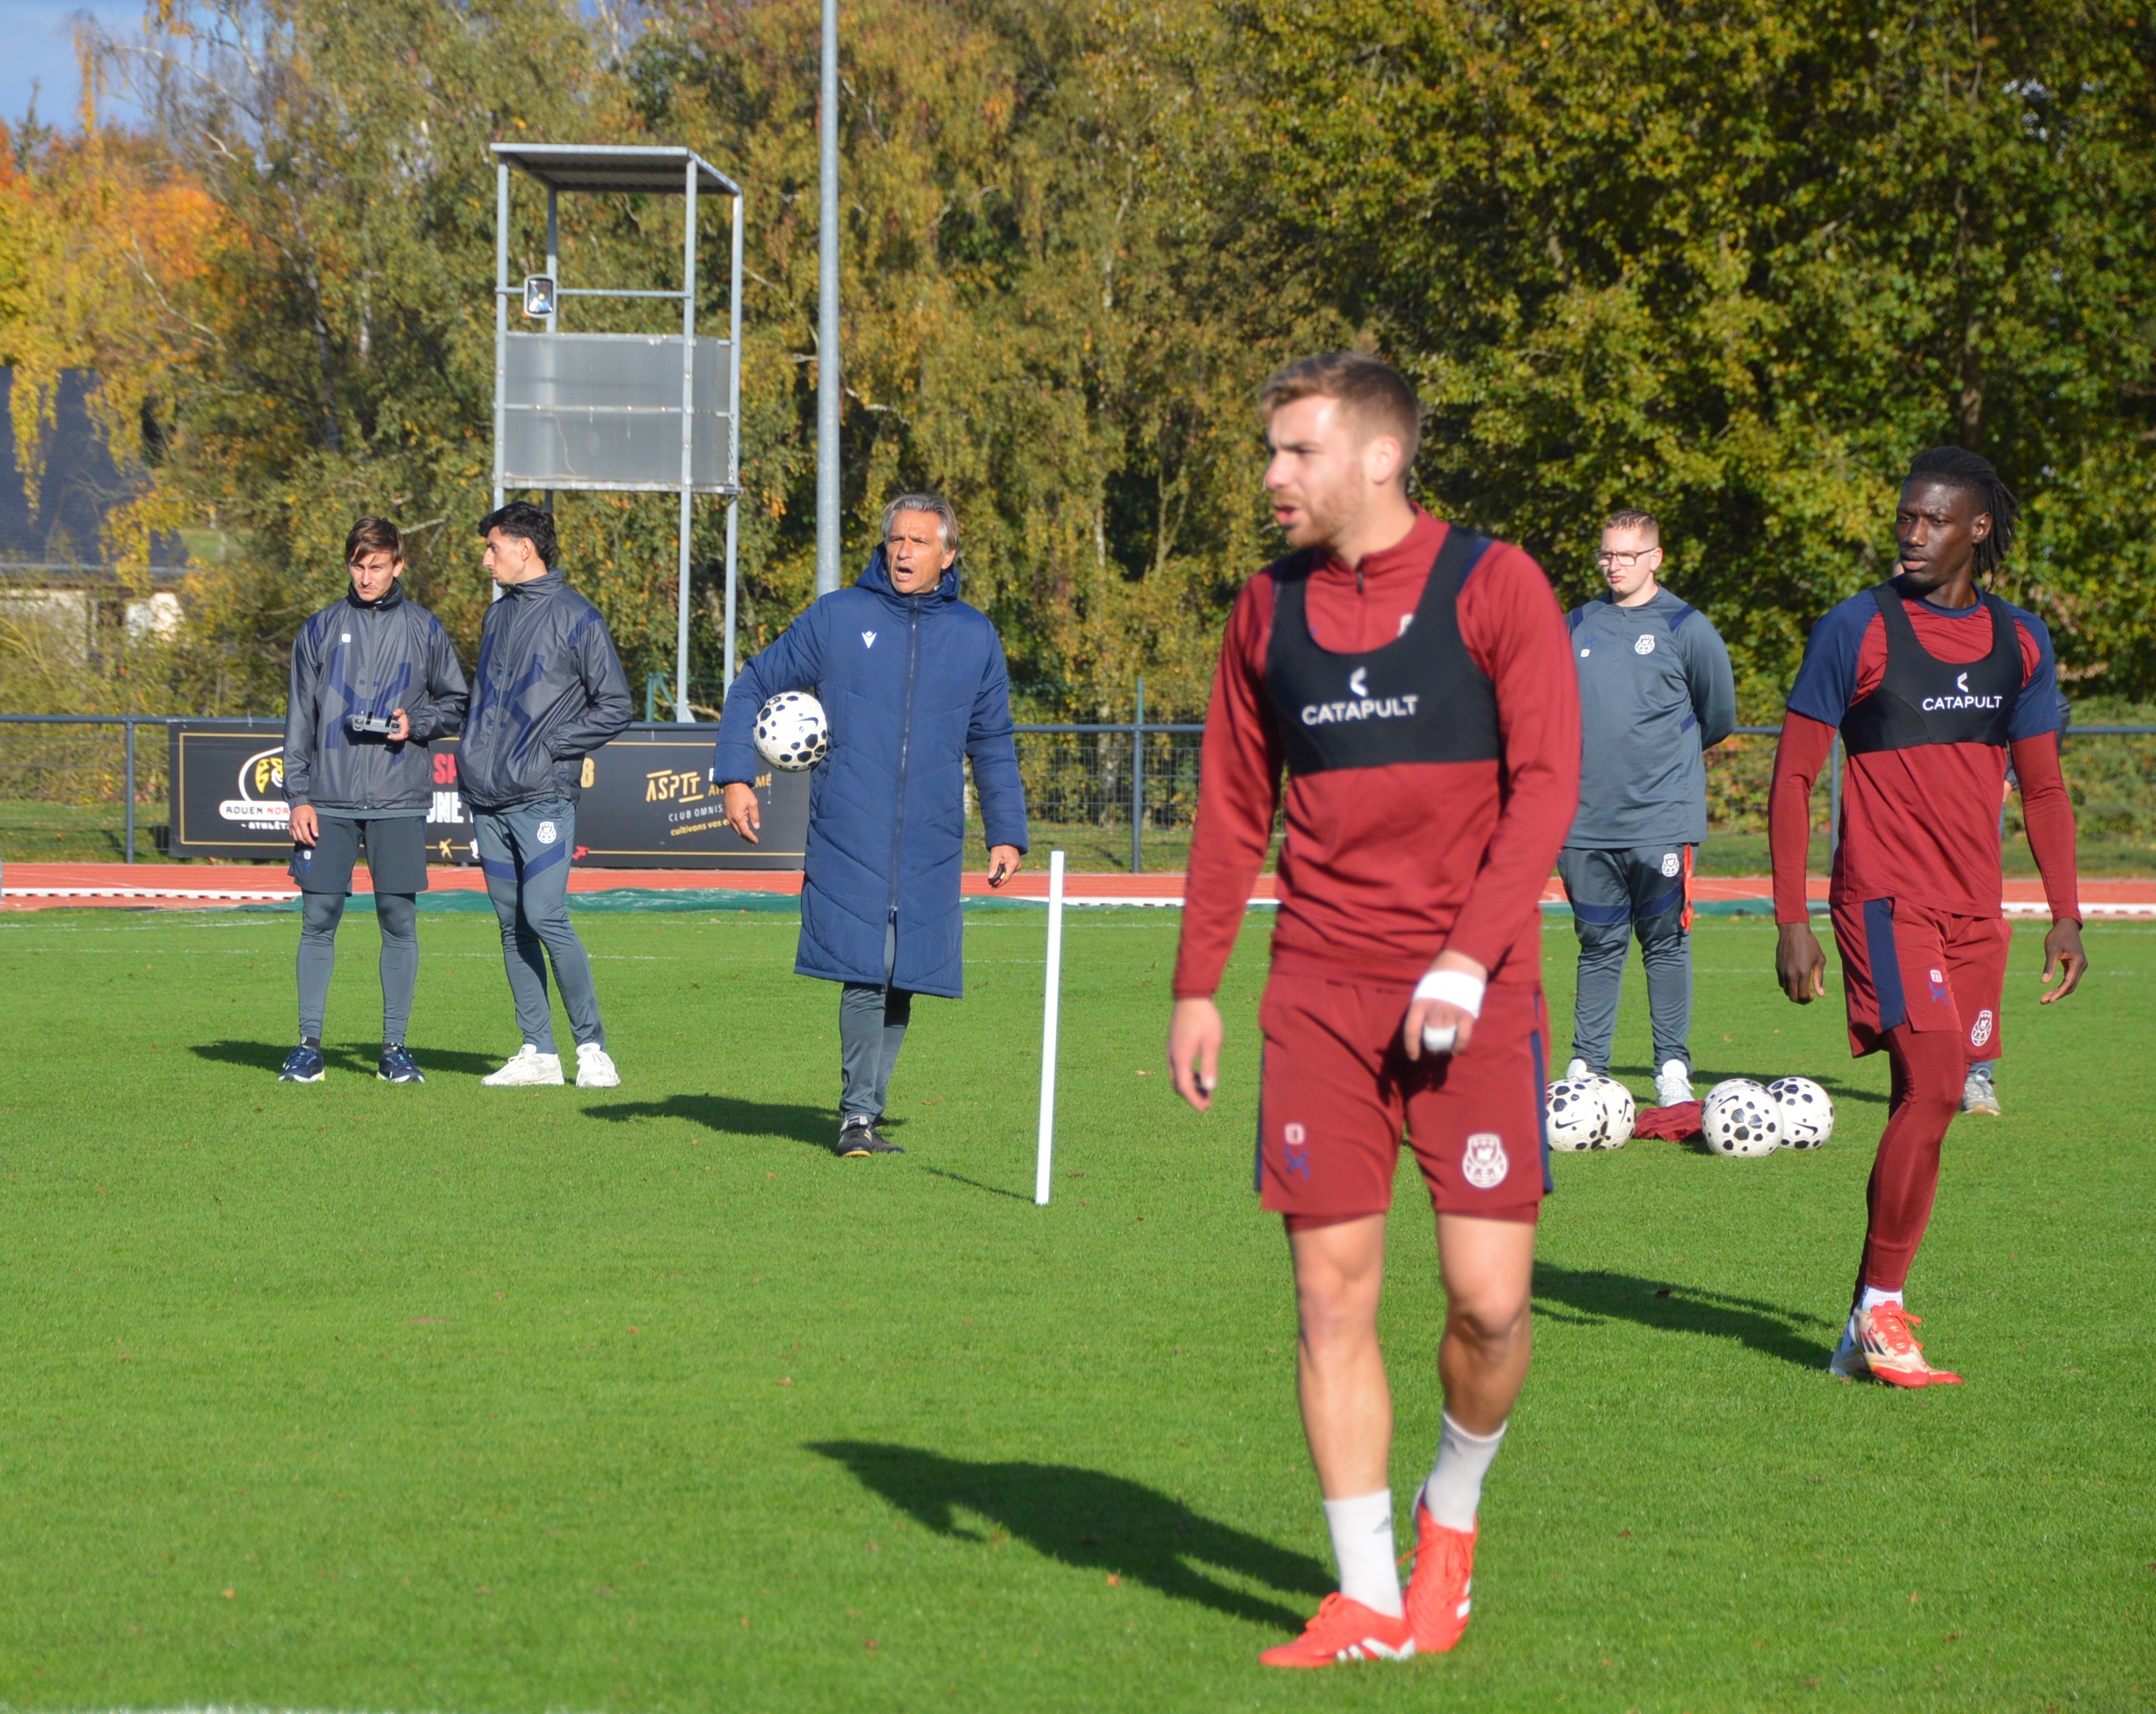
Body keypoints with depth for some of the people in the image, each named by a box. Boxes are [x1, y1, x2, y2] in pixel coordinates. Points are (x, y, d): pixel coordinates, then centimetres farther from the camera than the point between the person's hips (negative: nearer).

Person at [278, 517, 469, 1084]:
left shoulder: (424, 629, 7)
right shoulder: (321, 629, 8)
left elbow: (456, 706, 13)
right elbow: (299, 718, 7)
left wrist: (417, 723, -8)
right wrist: (298, 796, -1)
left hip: (399, 802, 0)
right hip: (329, 802, 0)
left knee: (399, 920, 0)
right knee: (318, 919, -1)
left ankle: (396, 1046, 7)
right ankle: (309, 1046, 4)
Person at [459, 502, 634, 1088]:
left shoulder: (575, 617, -5)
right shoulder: (498, 615, 17)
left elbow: (615, 706, -6)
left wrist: (550, 746, -12)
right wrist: (473, 754, 11)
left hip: (544, 797, -7)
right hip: (489, 799, 7)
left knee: (544, 916, -15)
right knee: (512, 925, 6)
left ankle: (592, 1046, -6)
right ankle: (538, 1052, 9)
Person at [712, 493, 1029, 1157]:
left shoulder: (975, 637, 11)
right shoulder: (837, 619, 4)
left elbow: (993, 746, 21)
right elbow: (753, 687, 10)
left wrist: (1006, 835, 15)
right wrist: (736, 777, -1)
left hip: (930, 849, 3)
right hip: (848, 842, -3)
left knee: (900, 983, 4)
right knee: (865, 975, -12)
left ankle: (866, 1110, 15)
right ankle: (858, 1116, -4)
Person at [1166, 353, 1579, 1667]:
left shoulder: (1493, 586, -3)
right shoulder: (1271, 610, 10)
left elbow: (1547, 784, -8)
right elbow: (1234, 807, 17)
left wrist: (1467, 960, -17)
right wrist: (1197, 984, 11)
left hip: (1475, 996, -3)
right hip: (1319, 996, 3)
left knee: (1489, 1298, -7)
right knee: (1331, 1293, -1)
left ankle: (1454, 1508, 24)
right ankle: (1369, 1604, 7)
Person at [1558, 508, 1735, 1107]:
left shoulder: (1685, 628, 0)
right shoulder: (1576, 626, 11)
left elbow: (1717, 718, 9)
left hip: (1661, 817, -3)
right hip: (1586, 821, 3)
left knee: (1665, 941, 0)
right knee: (1598, 945, 8)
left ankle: (1673, 1069, 4)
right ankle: (1586, 1067, 12)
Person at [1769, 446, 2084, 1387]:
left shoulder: (2020, 641, 11)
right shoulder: (1858, 630, -4)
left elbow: (2043, 786, 19)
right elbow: (1793, 777, -2)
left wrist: (2065, 914, 11)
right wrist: (1792, 921, -8)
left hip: (1977, 912, 5)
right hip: (1886, 901, -5)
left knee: (1927, 1102, 5)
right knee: (1932, 1090, -19)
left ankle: (1866, 1330, 12)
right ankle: (1879, 1316, -9)